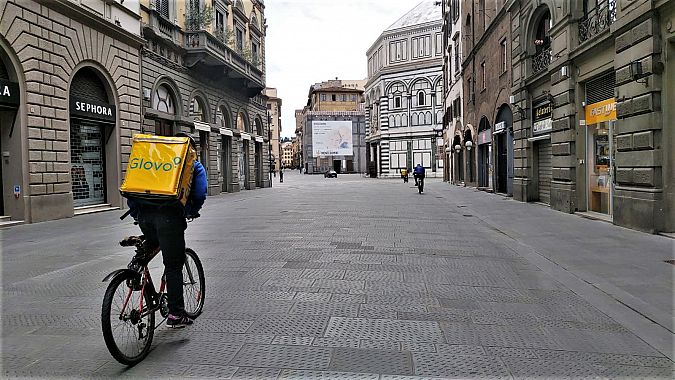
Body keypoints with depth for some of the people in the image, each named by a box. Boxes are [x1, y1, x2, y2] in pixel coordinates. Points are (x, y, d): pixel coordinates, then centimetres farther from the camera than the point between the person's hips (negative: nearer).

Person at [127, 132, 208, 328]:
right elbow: (200, 193, 4)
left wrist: (135, 212, 26)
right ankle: (176, 314, 4)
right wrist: (192, 211, 23)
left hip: (144, 214, 4)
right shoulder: (194, 165, 16)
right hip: (170, 215, -4)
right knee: (174, 266, 1)